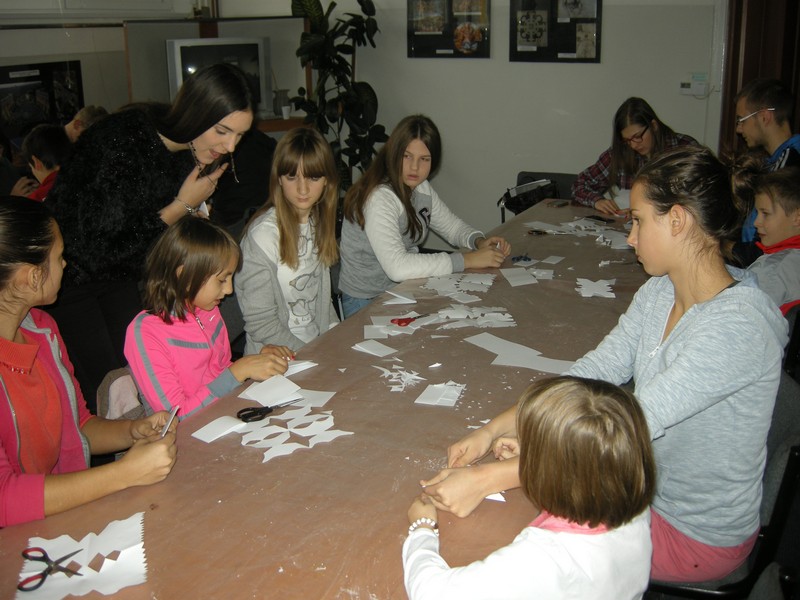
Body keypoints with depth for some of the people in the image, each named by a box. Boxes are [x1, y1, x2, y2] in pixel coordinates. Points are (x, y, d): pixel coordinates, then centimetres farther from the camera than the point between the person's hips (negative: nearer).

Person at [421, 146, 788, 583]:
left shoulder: (737, 326, -32)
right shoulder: (659, 293, -4)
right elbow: (590, 375, -6)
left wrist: (487, 479, -39)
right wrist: (491, 432, -19)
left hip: (696, 536, -6)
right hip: (651, 489, 6)